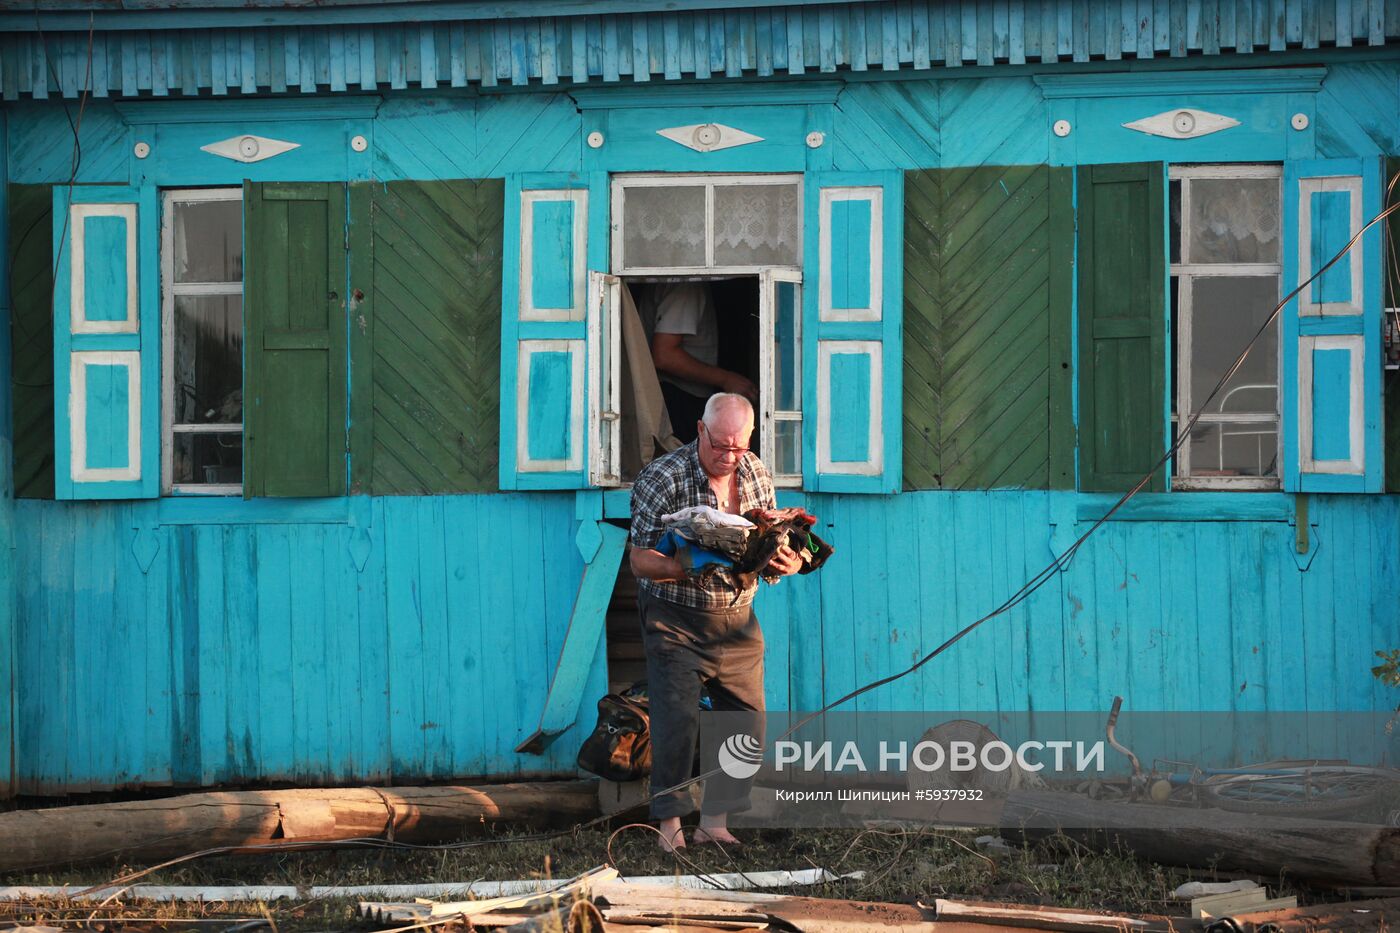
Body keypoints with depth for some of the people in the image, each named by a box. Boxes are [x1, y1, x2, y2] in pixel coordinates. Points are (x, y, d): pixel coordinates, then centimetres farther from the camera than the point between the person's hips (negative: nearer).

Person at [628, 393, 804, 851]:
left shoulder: (755, 473, 2)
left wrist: (786, 563, -16)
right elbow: (640, 560, -16)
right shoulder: (662, 478, -15)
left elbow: (772, 541, 8)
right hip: (676, 620, -5)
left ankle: (715, 821, 12)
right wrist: (683, 569, -35)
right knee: (678, 719, -12)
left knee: (748, 722, 2)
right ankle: (670, 822, -1)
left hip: (737, 618, 5)